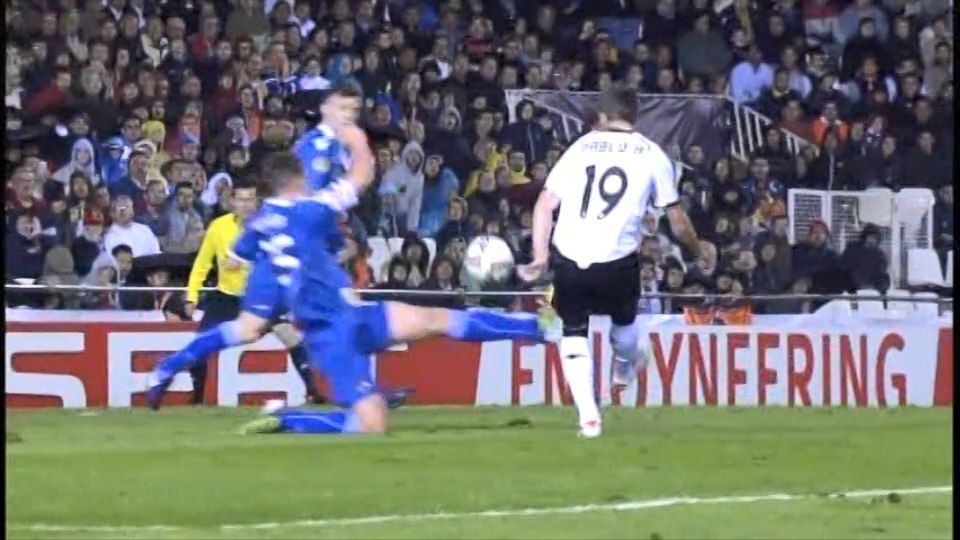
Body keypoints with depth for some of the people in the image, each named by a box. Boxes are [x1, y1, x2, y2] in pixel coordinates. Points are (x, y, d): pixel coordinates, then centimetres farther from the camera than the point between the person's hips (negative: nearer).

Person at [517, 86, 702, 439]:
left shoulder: (581, 147, 13)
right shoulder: (652, 155, 8)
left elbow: (545, 204, 7)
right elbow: (677, 221, 10)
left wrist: (540, 256, 11)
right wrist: (697, 250, 28)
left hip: (569, 256, 1)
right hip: (617, 261, -1)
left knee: (574, 331, 13)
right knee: (624, 320, 28)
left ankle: (588, 415, 1)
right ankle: (624, 370, 56)